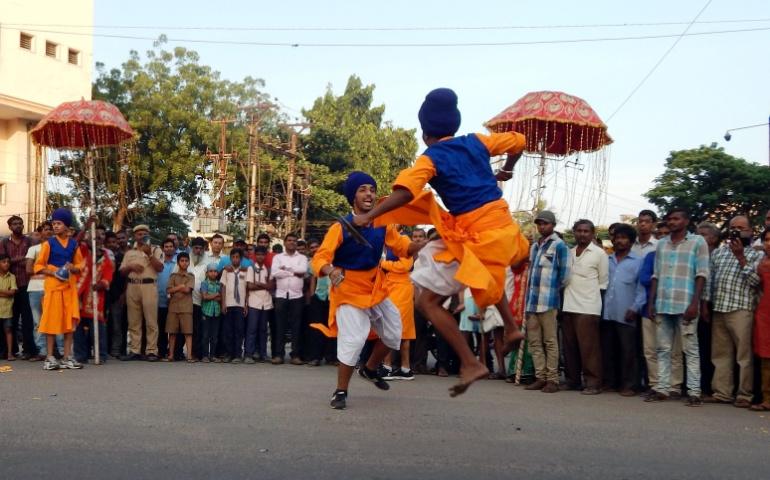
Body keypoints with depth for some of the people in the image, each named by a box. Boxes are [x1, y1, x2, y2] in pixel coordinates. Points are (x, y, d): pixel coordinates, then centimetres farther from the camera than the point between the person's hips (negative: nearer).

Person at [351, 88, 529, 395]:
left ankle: (470, 364, -8)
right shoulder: (476, 142, 10)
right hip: (500, 223, 8)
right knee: (487, 275, 42)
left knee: (428, 301, -3)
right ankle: (511, 327, 33)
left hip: (474, 235, -8)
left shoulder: (430, 159, -6)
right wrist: (506, 171, 37)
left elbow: (405, 193, -22)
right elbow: (518, 141, 21)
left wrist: (369, 217, -20)